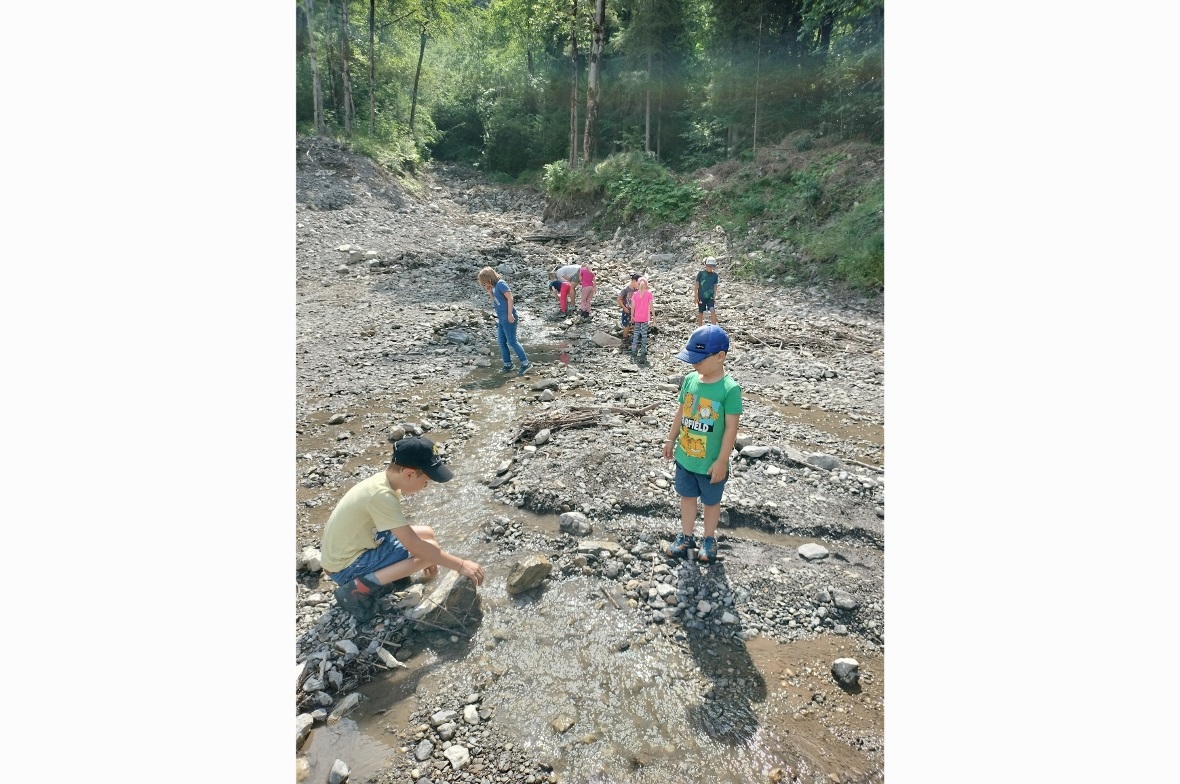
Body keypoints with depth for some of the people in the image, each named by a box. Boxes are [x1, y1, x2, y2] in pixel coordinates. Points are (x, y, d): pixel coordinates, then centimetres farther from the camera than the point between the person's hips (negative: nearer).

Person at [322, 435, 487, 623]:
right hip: (345, 566, -9)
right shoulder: (381, 494, -30)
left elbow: (403, 532, 13)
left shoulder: (384, 480, -2)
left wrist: (427, 559, 13)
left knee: (427, 533, 7)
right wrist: (461, 566, -24)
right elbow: (414, 546, -29)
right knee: (429, 547, -18)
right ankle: (358, 590, -14)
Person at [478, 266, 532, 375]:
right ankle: (507, 365, 18)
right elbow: (494, 300, 22)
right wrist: (489, 290, 8)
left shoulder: (500, 283, -11)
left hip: (508, 317, -10)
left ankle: (526, 363, -5)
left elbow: (510, 298, -17)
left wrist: (510, 314, -21)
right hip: (501, 318, 10)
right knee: (501, 342, 10)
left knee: (512, 341, -9)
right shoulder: (495, 286, 15)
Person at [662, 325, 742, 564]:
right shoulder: (690, 379, -5)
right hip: (685, 456, 5)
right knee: (687, 496, 20)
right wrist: (671, 439, 12)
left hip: (711, 463, -5)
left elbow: (731, 428, -19)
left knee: (711, 501, 17)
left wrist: (722, 461, -18)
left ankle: (709, 539, 38)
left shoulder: (730, 388, -21)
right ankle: (686, 537, 38)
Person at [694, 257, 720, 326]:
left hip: (710, 297, 1)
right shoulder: (701, 273, -7)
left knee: (713, 310, -18)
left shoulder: (715, 275, 1)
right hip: (701, 297, -1)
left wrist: (714, 297, 2)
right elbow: (696, 285, -3)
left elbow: (715, 286, 7)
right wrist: (696, 297, -7)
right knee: (700, 313, 7)